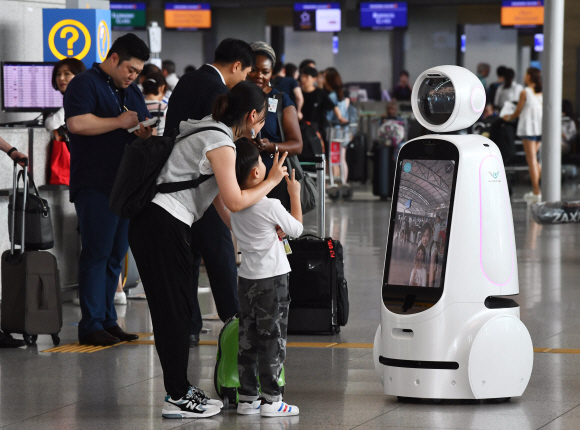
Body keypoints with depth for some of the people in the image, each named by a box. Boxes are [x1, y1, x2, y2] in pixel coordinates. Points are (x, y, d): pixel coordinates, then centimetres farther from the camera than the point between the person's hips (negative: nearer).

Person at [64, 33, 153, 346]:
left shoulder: (131, 91, 21)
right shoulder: (85, 84, -6)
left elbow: (144, 125, 29)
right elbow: (77, 123, -21)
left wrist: (145, 132, 4)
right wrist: (120, 122, -13)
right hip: (95, 186, -8)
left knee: (115, 255, 9)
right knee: (96, 253, -9)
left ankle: (108, 321, 14)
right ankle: (91, 326, -8)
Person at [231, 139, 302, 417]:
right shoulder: (271, 207, -18)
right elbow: (297, 229, -4)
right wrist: (294, 194, 6)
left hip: (247, 278, 6)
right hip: (272, 279, -6)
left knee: (247, 339, 10)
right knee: (272, 339, 0)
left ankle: (247, 398, 13)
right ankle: (270, 399, 2)